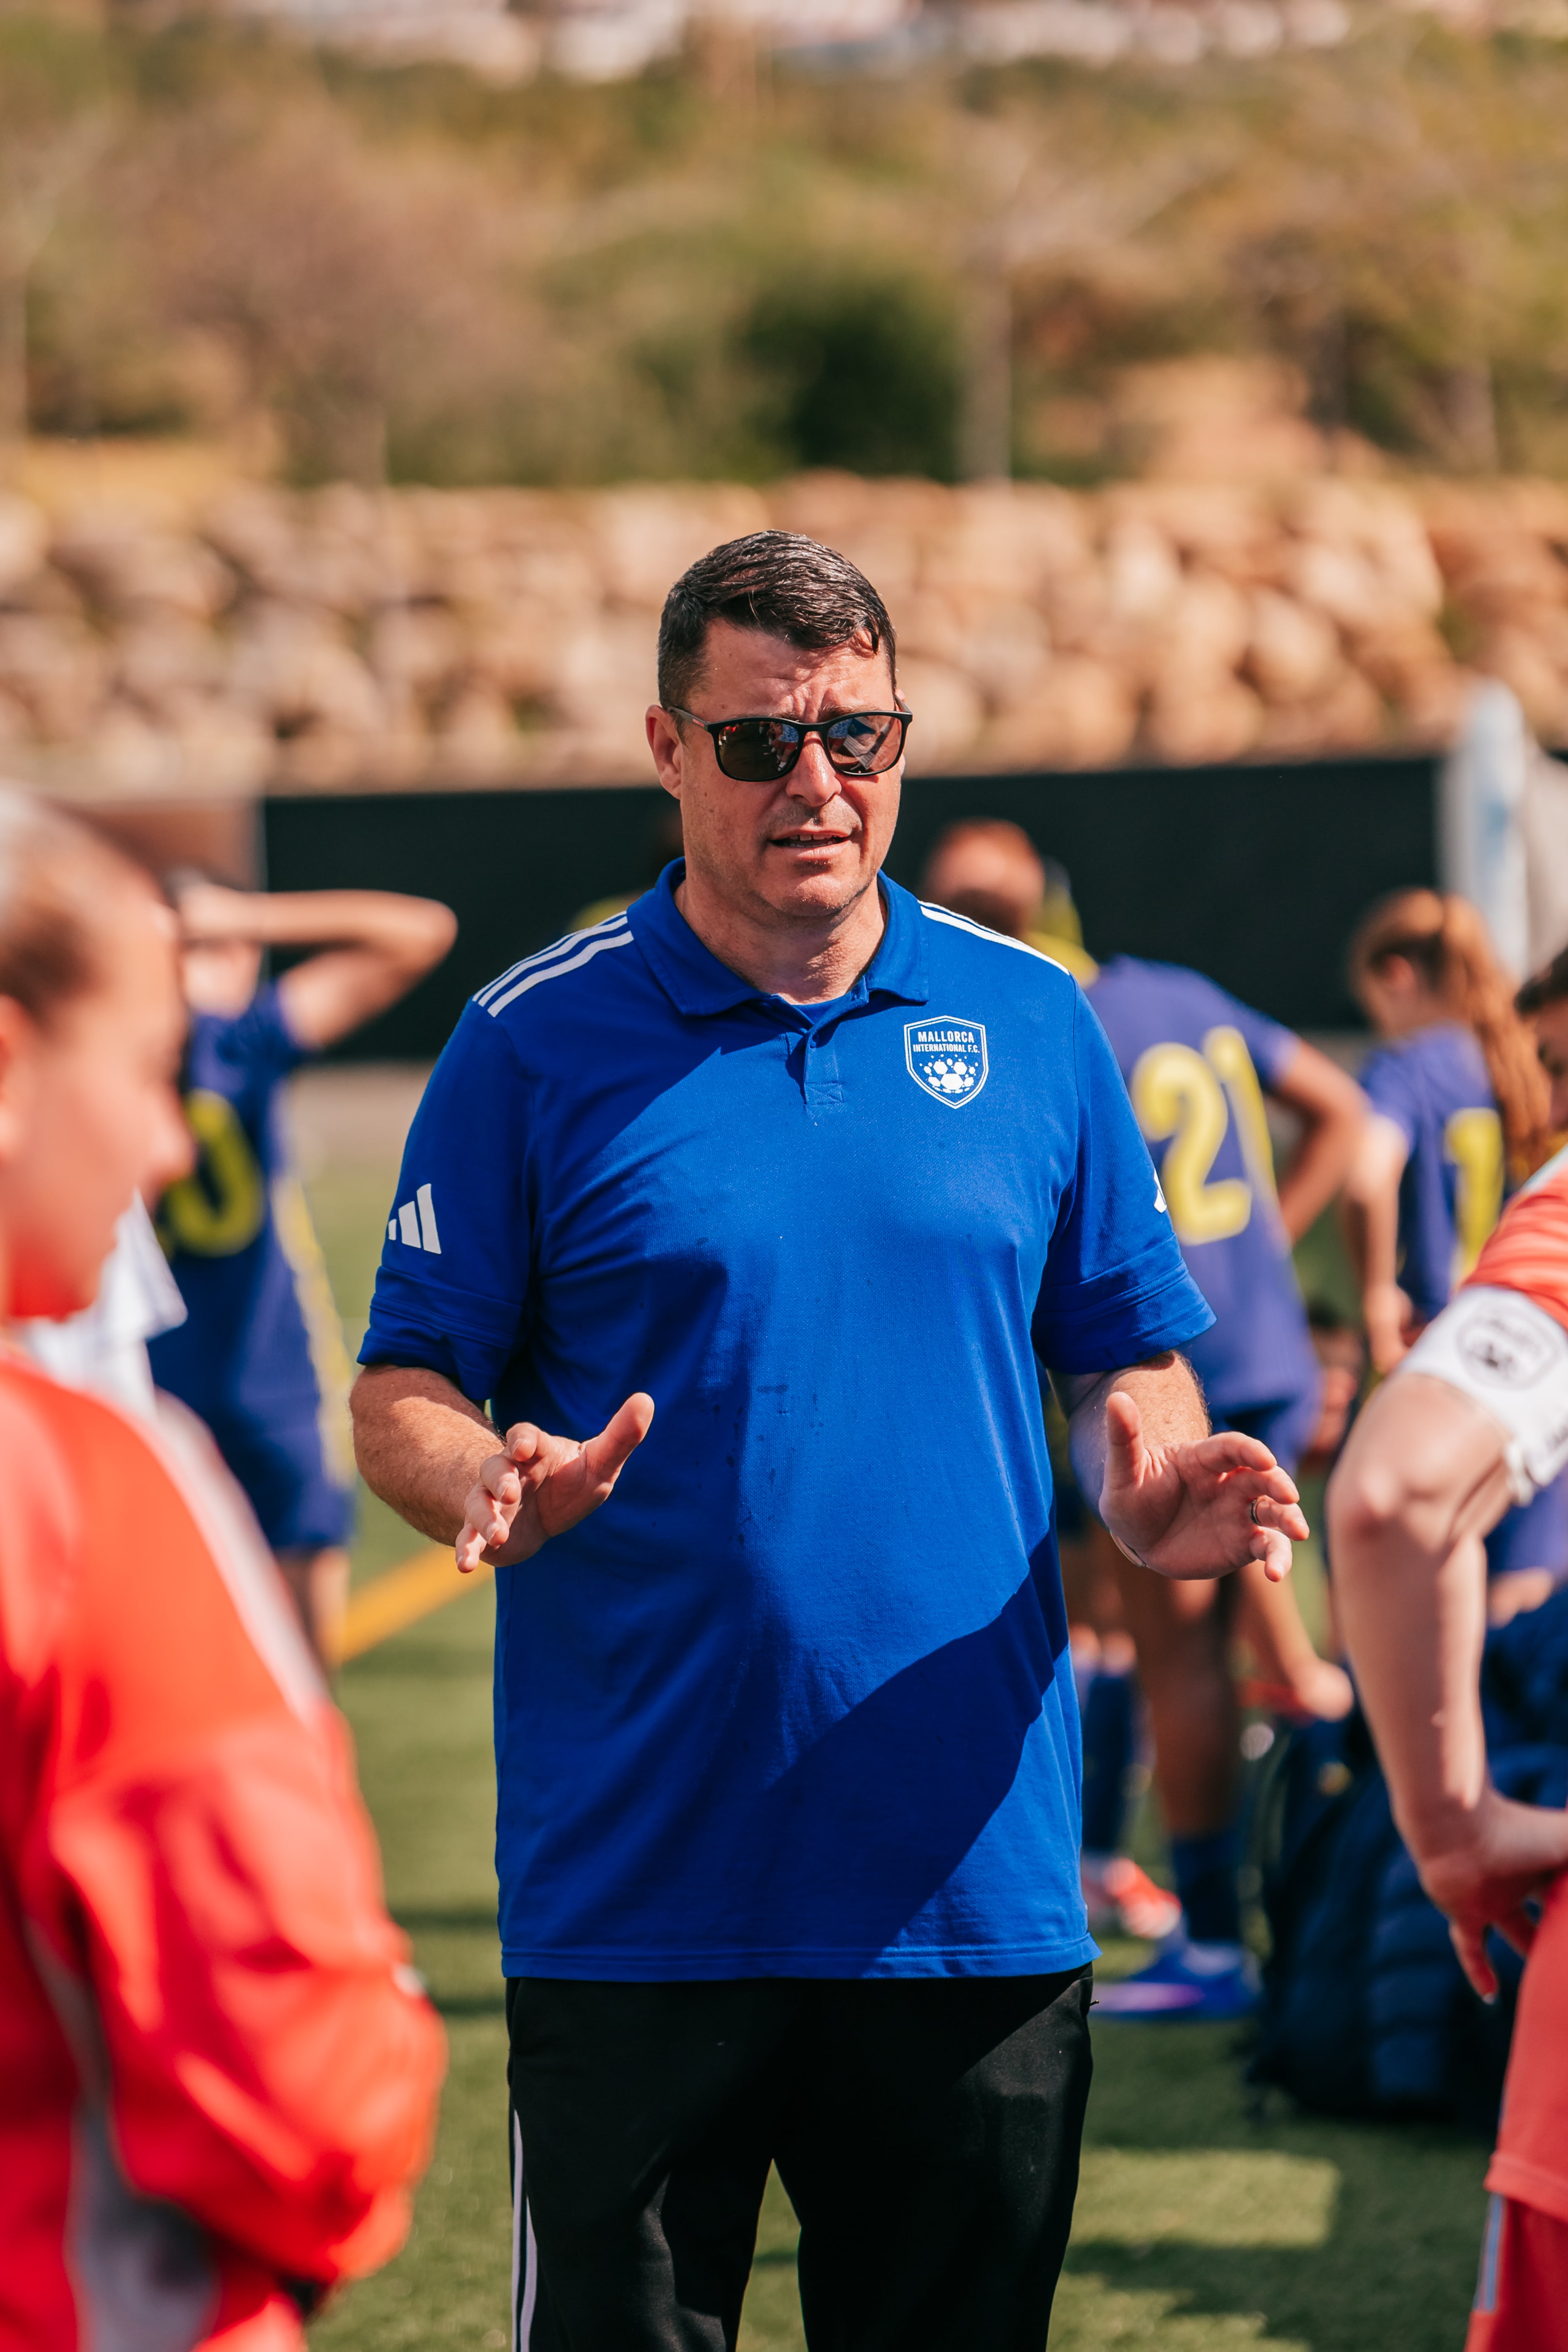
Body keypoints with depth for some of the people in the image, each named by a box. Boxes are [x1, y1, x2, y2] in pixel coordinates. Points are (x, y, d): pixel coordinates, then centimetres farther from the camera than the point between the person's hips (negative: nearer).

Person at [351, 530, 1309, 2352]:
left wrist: (1154, 1492, -9)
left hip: (975, 1871, 2)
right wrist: (488, 1487, -22)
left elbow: (1125, 1361, 13)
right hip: (635, 1903, -2)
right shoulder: (535, 1042, 0)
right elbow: (403, 1394, 0)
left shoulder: (1032, 1026, 8)